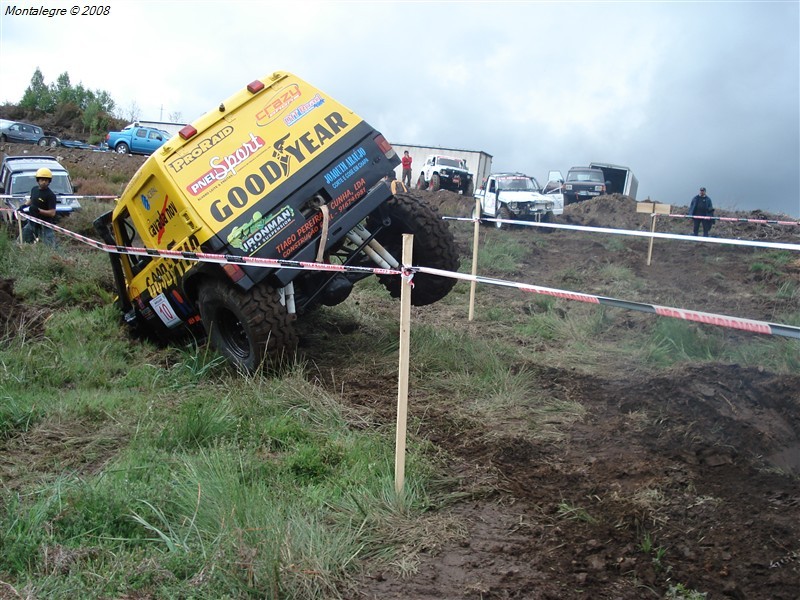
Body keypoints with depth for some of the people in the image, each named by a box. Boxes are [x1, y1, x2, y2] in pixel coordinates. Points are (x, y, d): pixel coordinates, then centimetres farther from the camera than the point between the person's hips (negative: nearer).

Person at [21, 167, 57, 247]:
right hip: (31, 223, 8)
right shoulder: (34, 189, 6)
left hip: (44, 226, -8)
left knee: (50, 247, -5)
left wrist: (38, 210, -26)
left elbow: (52, 213, -20)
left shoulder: (50, 195, -16)